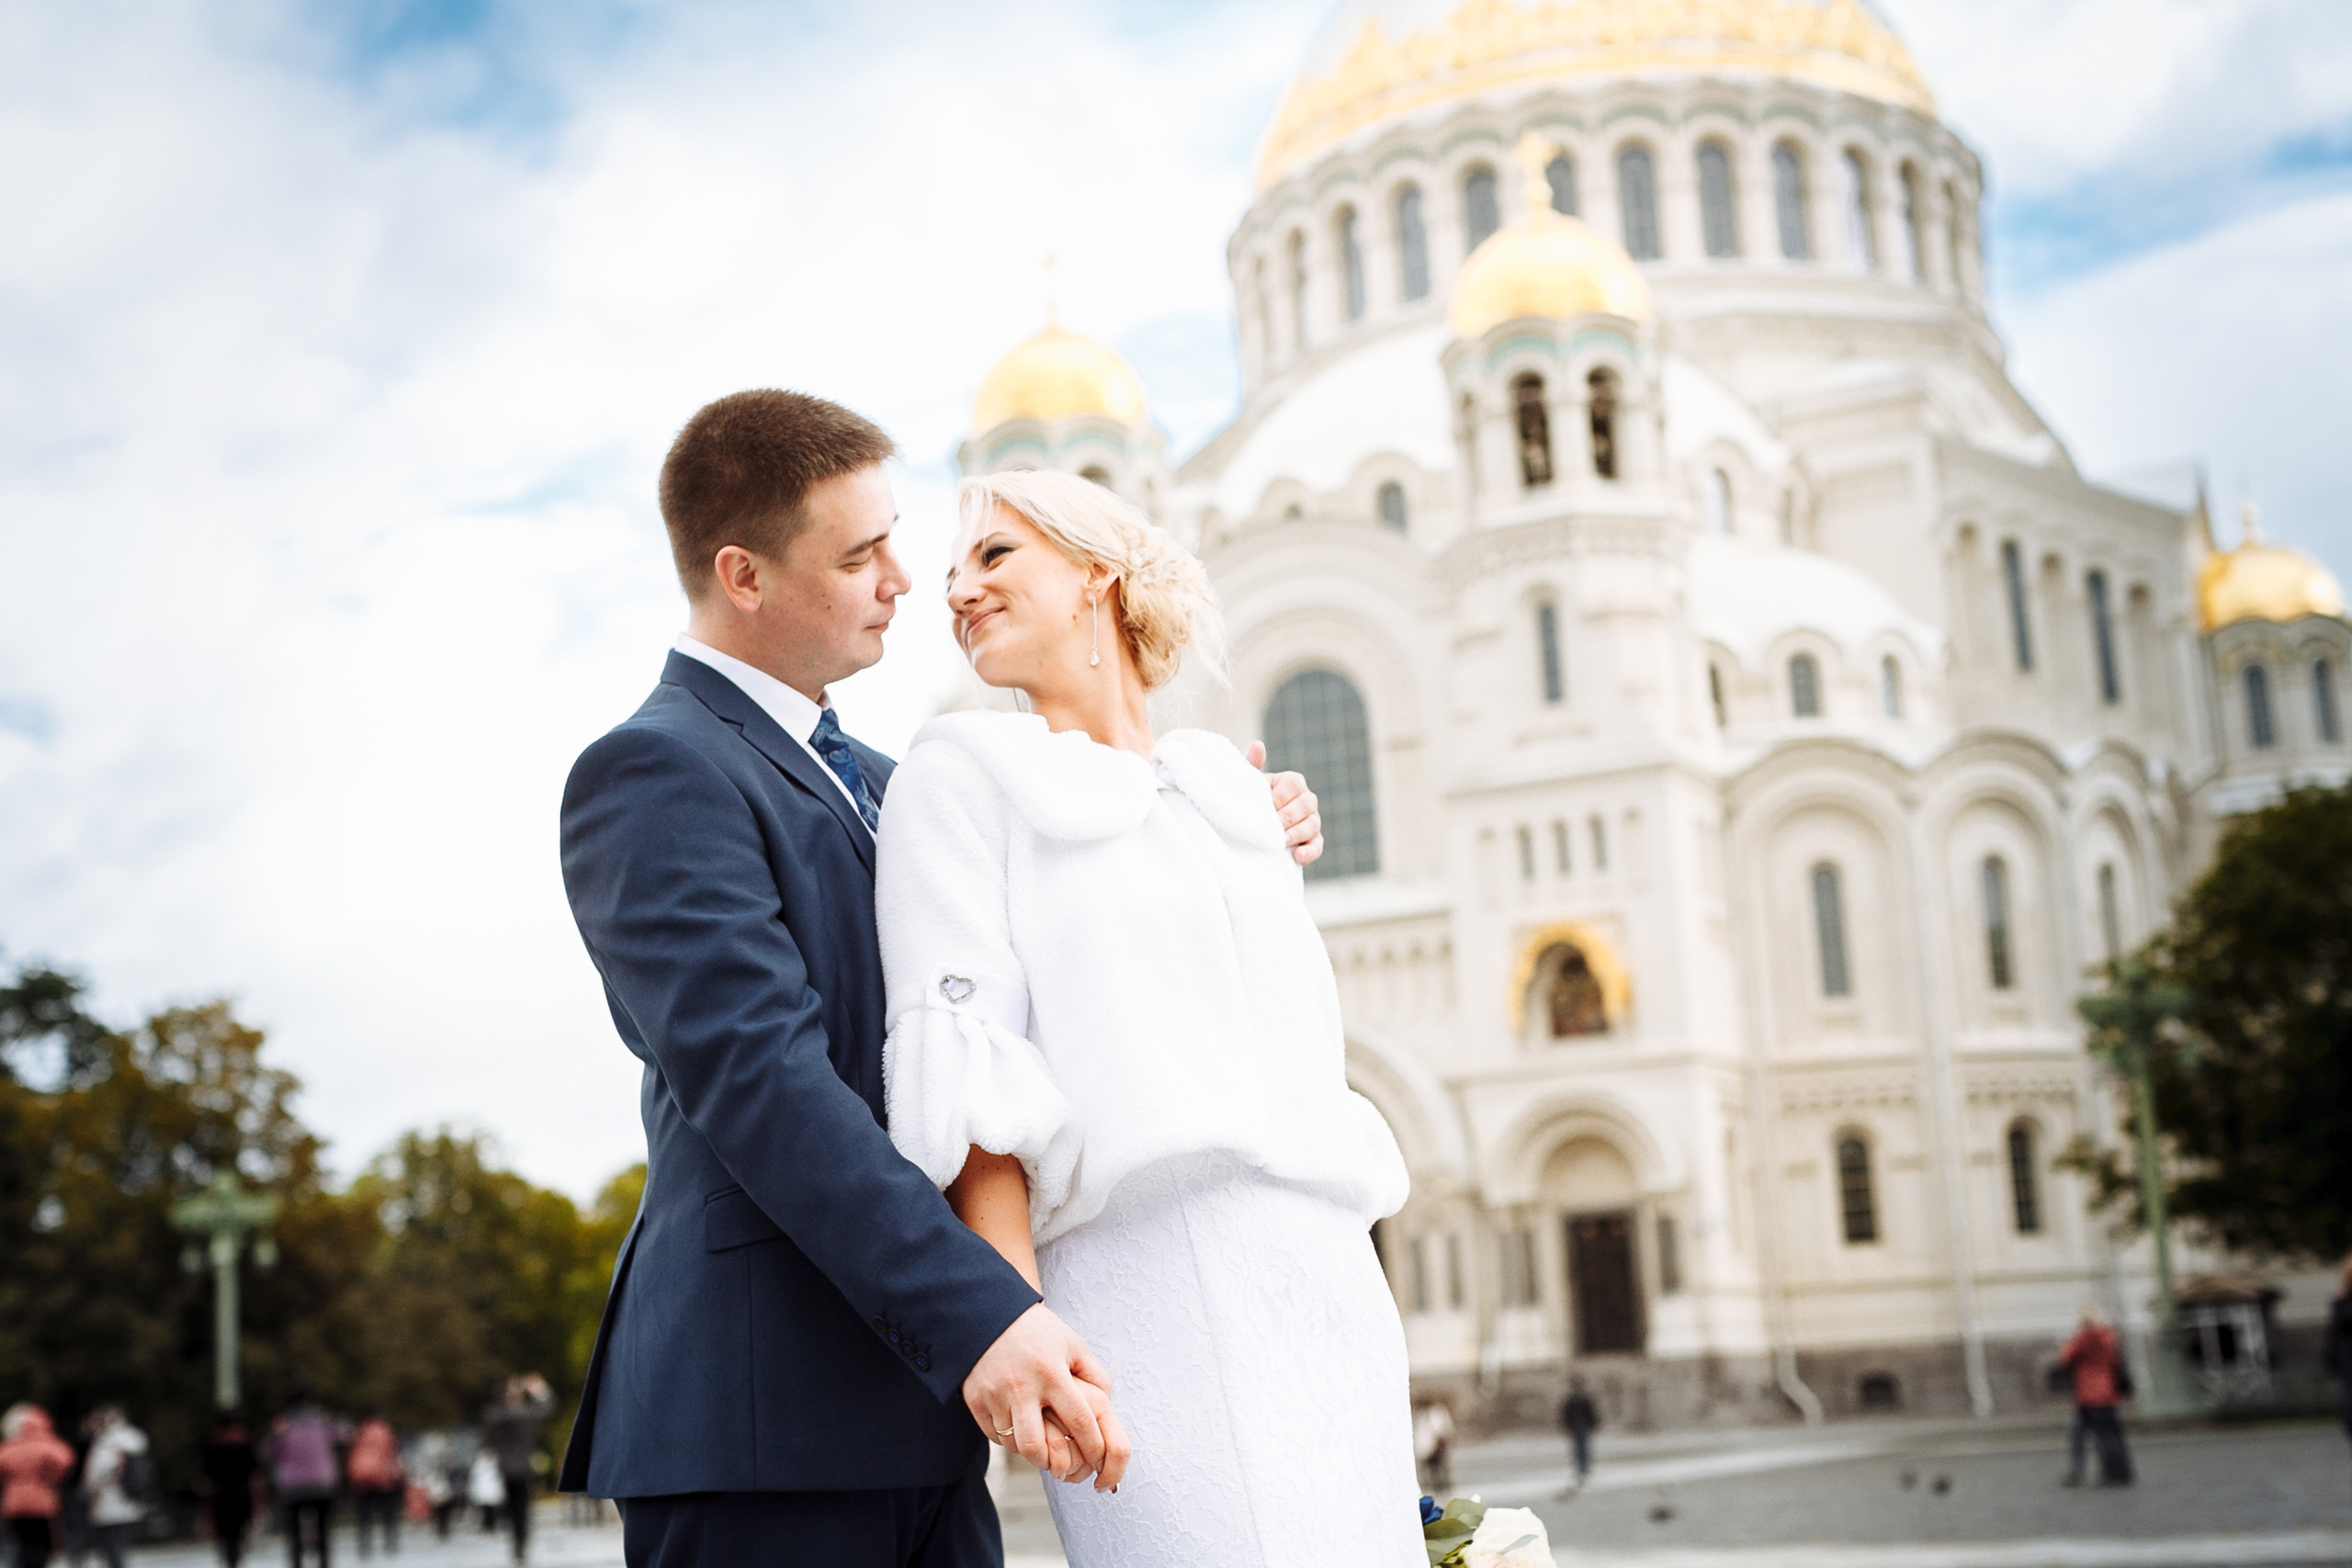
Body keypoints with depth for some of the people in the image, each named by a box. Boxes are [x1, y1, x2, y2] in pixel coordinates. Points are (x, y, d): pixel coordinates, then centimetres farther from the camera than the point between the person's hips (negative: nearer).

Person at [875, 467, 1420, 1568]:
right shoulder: (964, 769, 6)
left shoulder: (1230, 786, 20)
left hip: (1334, 1276, 6)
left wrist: (1369, 1321, 17)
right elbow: (963, 1065, -5)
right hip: (1150, 1274, -5)